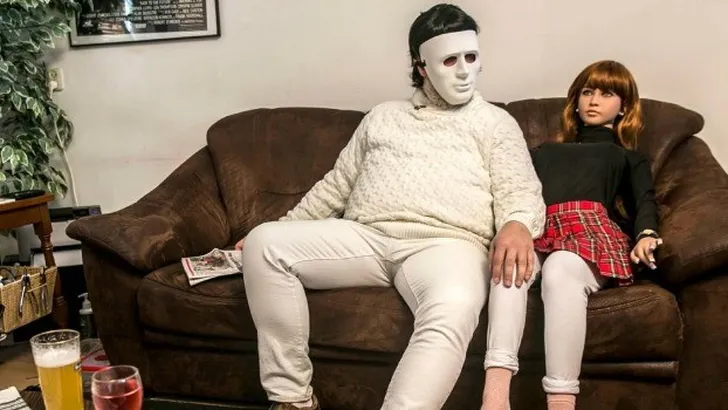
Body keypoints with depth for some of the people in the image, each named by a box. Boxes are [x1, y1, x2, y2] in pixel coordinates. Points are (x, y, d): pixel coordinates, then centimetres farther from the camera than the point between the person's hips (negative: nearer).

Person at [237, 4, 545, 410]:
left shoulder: (496, 122, 16)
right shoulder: (383, 116, 25)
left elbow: (521, 192, 4)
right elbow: (338, 183, 28)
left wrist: (517, 224, -21)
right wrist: (283, 227, 21)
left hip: (445, 243, -3)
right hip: (365, 237, 4)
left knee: (453, 310, -39)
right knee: (265, 243, -19)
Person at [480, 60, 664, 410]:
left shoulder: (629, 158, 34)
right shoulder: (544, 151, 39)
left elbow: (644, 200, 13)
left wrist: (647, 234, -11)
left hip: (591, 230, -1)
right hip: (538, 230, 2)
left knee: (560, 268, -40)